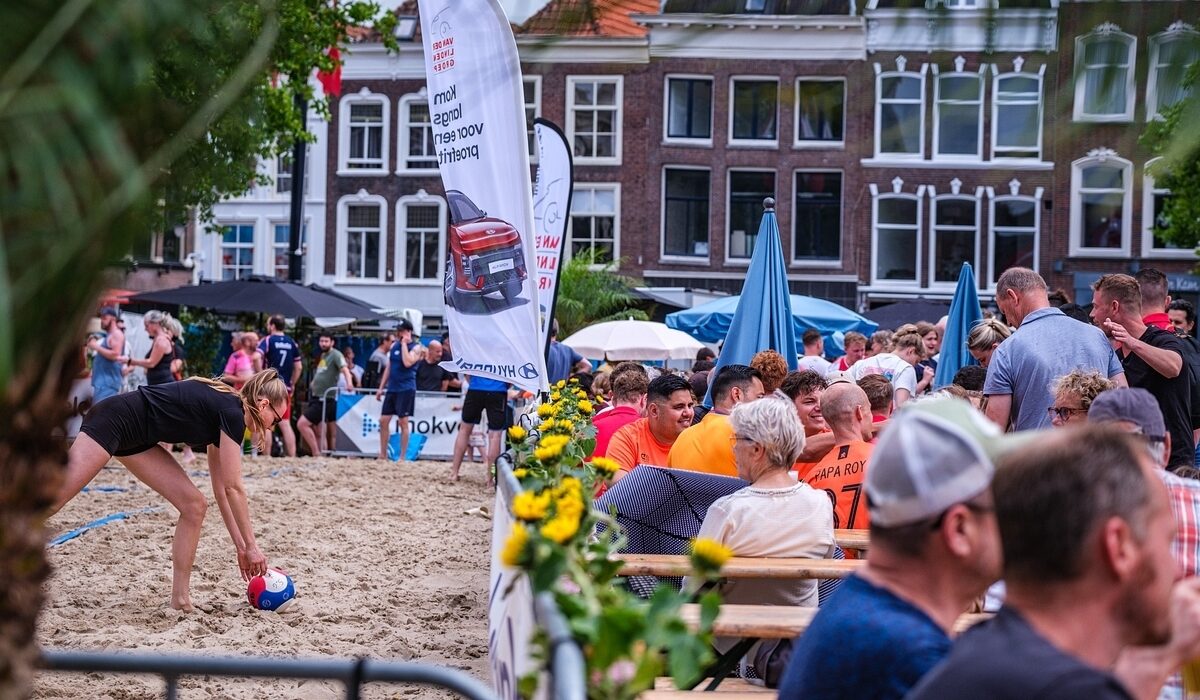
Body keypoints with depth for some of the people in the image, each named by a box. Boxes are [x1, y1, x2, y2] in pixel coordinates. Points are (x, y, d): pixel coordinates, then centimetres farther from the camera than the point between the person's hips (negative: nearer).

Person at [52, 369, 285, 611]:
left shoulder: (223, 409, 13)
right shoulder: (232, 413, -14)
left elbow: (222, 490, 17)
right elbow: (233, 489, -12)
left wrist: (241, 546, 16)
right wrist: (251, 546, -6)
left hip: (135, 439, 10)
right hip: (113, 422, -10)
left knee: (194, 505, 2)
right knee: (51, 502, -16)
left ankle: (181, 599, 4)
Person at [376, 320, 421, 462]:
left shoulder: (415, 347, -6)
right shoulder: (394, 345, 12)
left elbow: (407, 363, -25)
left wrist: (404, 343, -16)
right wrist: (381, 388, 14)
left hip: (406, 389, -6)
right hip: (392, 388, 6)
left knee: (403, 422, -4)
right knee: (383, 420, 4)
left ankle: (402, 457, 2)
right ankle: (383, 455, 11)